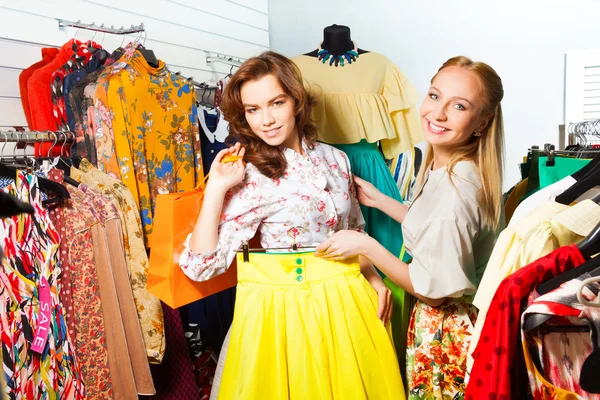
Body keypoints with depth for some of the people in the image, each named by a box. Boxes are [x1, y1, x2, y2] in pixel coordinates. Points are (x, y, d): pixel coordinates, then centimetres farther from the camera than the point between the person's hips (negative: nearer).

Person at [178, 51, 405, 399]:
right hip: (285, 307, -4)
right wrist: (216, 188, -23)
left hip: (346, 300, 5)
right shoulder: (250, 177, -13)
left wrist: (373, 278, 1)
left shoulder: (335, 159, 0)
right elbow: (202, 264, -19)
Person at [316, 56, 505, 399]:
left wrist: (365, 246, -19)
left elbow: (432, 289, -24)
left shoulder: (454, 192, -32)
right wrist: (379, 200, 7)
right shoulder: (443, 165, -5)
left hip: (447, 329, -8)